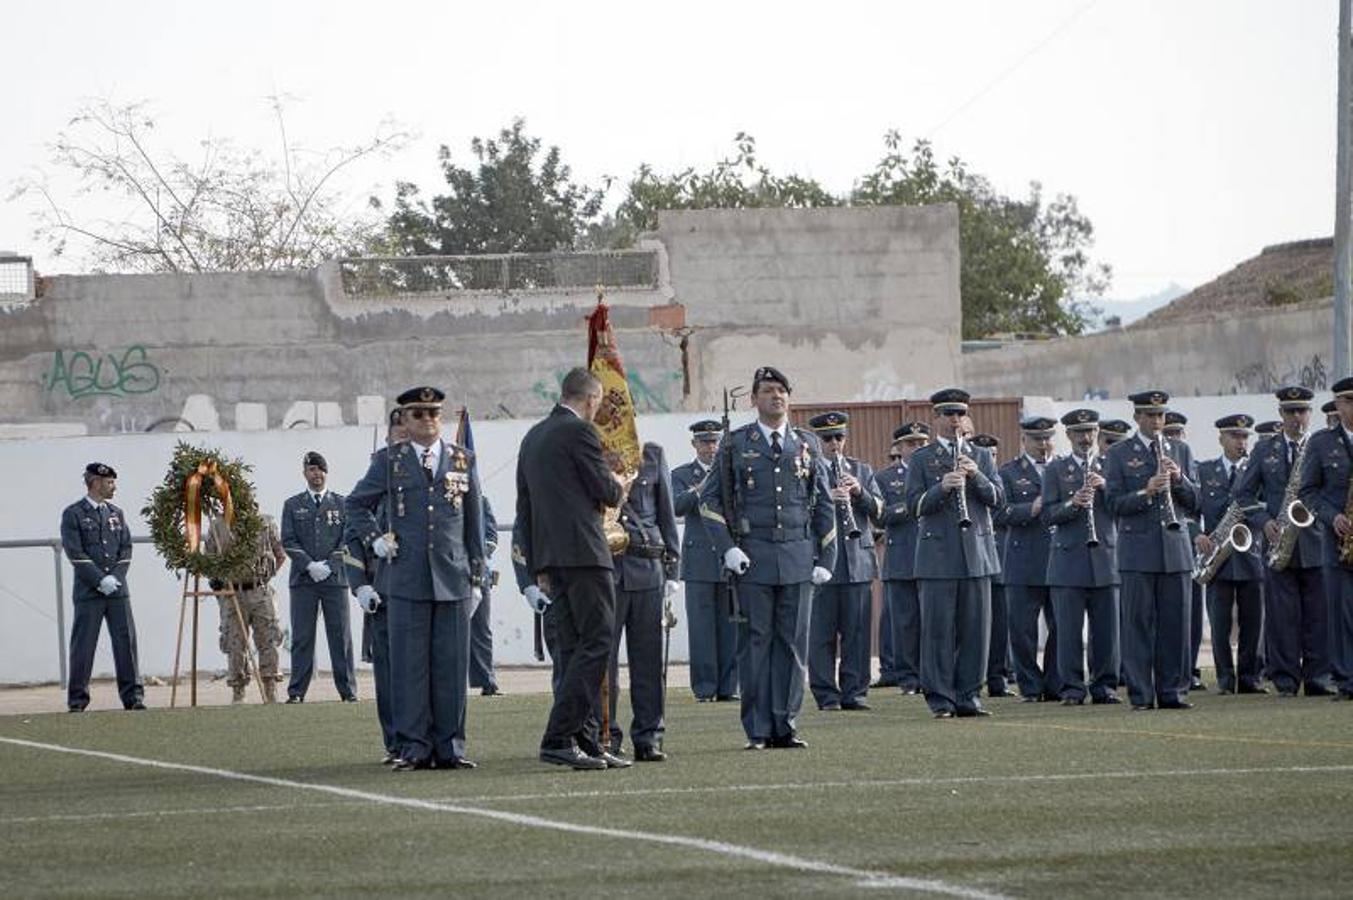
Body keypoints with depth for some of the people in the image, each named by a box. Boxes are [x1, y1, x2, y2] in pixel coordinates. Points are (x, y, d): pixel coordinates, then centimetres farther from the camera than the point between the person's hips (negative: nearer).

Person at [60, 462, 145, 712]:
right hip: (88, 591, -4)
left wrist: (115, 578, -5)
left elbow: (126, 549, 11)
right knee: (83, 645, -2)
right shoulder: (73, 514, -1)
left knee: (126, 642, 0)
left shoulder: (116, 513, 15)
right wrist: (100, 580, -14)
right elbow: (75, 553, -8)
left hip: (117, 589, 4)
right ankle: (77, 701, 4)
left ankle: (133, 697, 4)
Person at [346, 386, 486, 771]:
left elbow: (474, 519, 14)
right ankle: (414, 747, 1)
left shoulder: (461, 459, 11)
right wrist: (375, 538, 2)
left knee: (452, 664, 1)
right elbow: (356, 504, 17)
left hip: (454, 579, 1)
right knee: (409, 665, -2)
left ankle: (450, 747, 6)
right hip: (407, 580, -1)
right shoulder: (389, 460, 6)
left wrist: (476, 575, 11)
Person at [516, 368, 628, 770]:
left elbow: (524, 506, 20)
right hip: (583, 552, -9)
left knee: (572, 648, 10)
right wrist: (618, 486, 16)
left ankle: (586, 741, 9)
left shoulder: (532, 437, 18)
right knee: (596, 642, -8)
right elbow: (606, 492, -9)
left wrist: (537, 567, 22)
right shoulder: (580, 431, -8)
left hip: (550, 556, 9)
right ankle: (559, 738, -15)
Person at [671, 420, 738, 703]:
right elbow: (676, 507, -9)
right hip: (699, 561, -2)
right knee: (701, 627, -3)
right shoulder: (682, 475, 8)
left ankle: (727, 686, 6)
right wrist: (699, 490, -25)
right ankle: (704, 687, 0)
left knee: (730, 626, 1)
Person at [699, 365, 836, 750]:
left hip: (798, 557, 2)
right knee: (755, 642, -1)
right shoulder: (736, 444, 5)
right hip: (752, 558, -2)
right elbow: (710, 500, 5)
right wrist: (727, 548, -7)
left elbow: (824, 505, 14)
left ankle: (785, 725, 8)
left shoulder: (807, 444, 11)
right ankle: (758, 730, 2)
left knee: (793, 643, 2)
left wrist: (826, 560, 7)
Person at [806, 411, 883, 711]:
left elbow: (878, 511, 7)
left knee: (857, 630, 2)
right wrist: (825, 499, -22)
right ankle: (827, 695, 4)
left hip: (857, 561, 3)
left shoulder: (862, 470, 15)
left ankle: (854, 692, 8)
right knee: (821, 632, -2)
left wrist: (859, 492, -11)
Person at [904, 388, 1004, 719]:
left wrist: (975, 475, -12)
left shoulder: (981, 456, 14)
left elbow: (998, 499, 4)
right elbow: (915, 504, -3)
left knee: (975, 628, 2)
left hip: (977, 552, 3)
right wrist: (942, 487, -20)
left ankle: (968, 696, 9)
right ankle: (940, 699, 1)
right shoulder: (922, 459, 7)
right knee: (938, 628, -4)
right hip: (938, 554, -3)